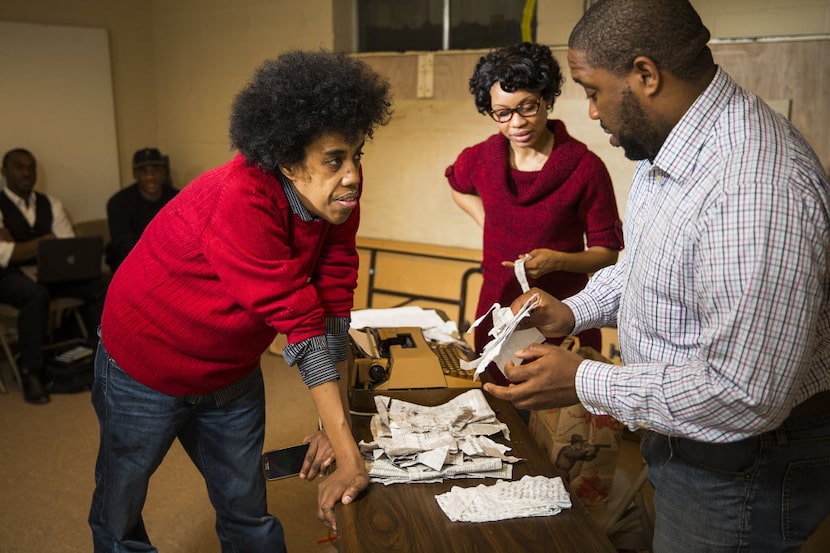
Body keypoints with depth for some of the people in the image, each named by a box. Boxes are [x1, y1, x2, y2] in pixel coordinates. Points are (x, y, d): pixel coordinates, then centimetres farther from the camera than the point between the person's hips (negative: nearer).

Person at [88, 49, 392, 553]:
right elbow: (299, 323, -36)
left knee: (248, 513, 14)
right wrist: (349, 454, -31)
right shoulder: (240, 203, -35)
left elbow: (333, 305, -13)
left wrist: (335, 424, -15)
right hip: (146, 372, -5)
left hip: (233, 372, 6)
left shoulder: (337, 191, -14)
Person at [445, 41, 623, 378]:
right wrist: (488, 223, 6)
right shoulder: (480, 159, -3)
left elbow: (607, 252, -6)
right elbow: (458, 187, 22)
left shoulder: (586, 168, -13)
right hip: (497, 313, 3)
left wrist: (558, 260, -24)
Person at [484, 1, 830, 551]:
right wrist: (574, 311, 2)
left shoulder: (758, 189, -33)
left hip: (741, 469, -8)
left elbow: (748, 396, -32)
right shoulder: (669, 144, 0)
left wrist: (583, 383, -24)